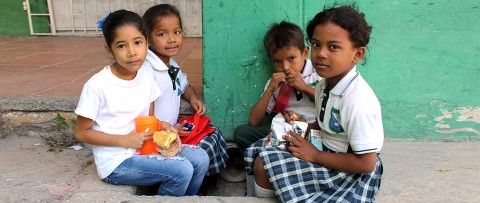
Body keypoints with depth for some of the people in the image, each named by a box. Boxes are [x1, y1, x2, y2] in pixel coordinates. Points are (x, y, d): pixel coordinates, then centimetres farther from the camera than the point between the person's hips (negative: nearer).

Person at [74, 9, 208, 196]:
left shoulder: (146, 74, 0)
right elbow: (81, 133, -10)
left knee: (200, 158, -4)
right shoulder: (97, 85, -18)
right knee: (182, 171, -21)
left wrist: (161, 125, -10)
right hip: (116, 162, -6)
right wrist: (124, 140, -19)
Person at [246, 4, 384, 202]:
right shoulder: (325, 85, 0)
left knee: (264, 165, -19)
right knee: (258, 152, 4)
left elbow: (366, 164, -24)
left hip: (349, 173, -8)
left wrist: (315, 155, -20)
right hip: (329, 154, 8)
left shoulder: (358, 100, -27)